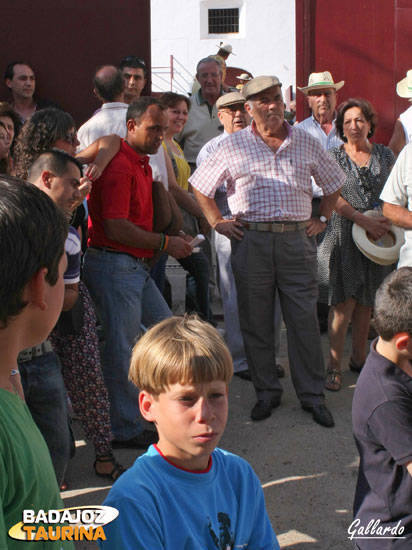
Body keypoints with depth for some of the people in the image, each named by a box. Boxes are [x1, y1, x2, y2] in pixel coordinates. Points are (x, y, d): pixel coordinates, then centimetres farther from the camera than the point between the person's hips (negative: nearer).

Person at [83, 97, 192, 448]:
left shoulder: (142, 163, 16)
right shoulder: (119, 165, -16)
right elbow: (115, 227, -22)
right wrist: (165, 243, -16)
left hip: (136, 266, 10)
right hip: (113, 266, -10)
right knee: (122, 348, -3)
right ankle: (127, 429, 8)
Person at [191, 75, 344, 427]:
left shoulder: (306, 143, 9)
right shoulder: (233, 147, 4)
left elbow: (333, 183, 21)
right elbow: (200, 187, 12)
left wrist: (322, 219, 12)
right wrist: (217, 222, 5)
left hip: (297, 239, 1)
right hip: (251, 241, 0)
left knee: (305, 319, 0)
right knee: (256, 321, 5)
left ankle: (313, 395, 12)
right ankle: (266, 391, 20)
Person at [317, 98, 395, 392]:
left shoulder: (384, 154, 11)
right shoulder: (334, 157, 1)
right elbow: (334, 198, -7)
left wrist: (388, 220, -6)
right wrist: (365, 221, -15)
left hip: (378, 235, 3)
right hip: (344, 234, -3)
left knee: (366, 301, 8)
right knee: (344, 302, -7)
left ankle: (359, 358, 21)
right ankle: (334, 366, -2)